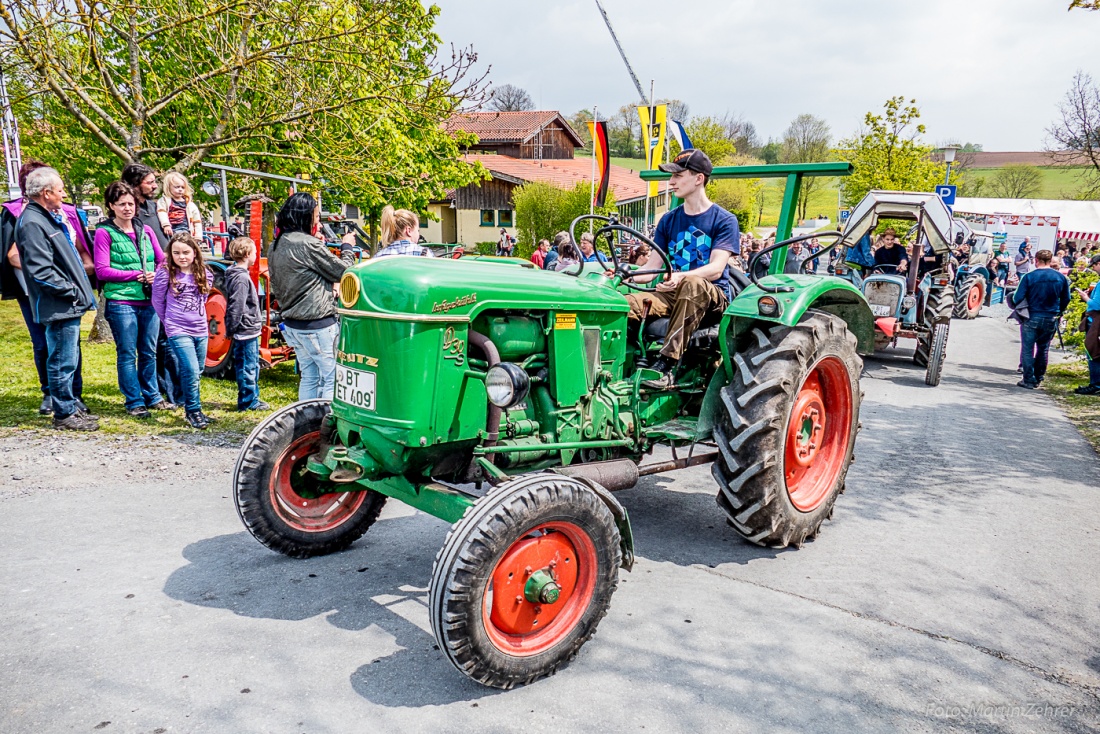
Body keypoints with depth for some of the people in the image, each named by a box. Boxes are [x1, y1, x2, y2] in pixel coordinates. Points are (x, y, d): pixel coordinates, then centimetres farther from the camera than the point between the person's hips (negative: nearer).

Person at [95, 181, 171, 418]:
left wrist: (156, 275, -7)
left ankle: (152, 396, 25)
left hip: (149, 301, 5)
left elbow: (163, 260, 14)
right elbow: (102, 271, -8)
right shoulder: (104, 233, -3)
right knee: (127, 354, 3)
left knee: (149, 352, 13)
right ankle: (134, 402, 12)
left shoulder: (145, 230, 12)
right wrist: (136, 275, -13)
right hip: (121, 303, -5)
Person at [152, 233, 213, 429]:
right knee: (191, 371, -12)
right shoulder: (165, 273, -7)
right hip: (178, 331, -5)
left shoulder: (204, 274, 4)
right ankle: (193, 411, 0)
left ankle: (193, 409, 23)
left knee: (196, 373, 11)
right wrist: (169, 320, 10)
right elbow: (157, 300, 3)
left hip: (200, 330, 5)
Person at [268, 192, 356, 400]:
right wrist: (347, 247, 10)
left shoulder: (275, 247, 8)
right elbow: (342, 272, -11)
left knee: (309, 377, 16)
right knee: (332, 378, -1)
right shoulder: (308, 244, -18)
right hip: (318, 324, -9)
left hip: (292, 324, 9)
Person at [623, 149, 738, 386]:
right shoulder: (669, 220, 12)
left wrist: (680, 277, -35)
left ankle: (668, 363, -38)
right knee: (623, 304, -25)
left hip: (713, 295, -4)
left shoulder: (724, 220, -2)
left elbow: (716, 269, -15)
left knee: (691, 283, -40)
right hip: (674, 295, 4)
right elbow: (652, 266, 8)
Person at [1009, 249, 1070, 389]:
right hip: (1051, 320, 4)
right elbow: (1066, 299, 8)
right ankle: (1038, 378, 23)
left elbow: (1017, 298, -11)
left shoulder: (1029, 277, -12)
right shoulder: (1061, 277, 0)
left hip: (1031, 318, -4)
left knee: (1027, 349, 4)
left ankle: (1028, 380, 3)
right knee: (1043, 349, 17)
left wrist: (1018, 309, 10)